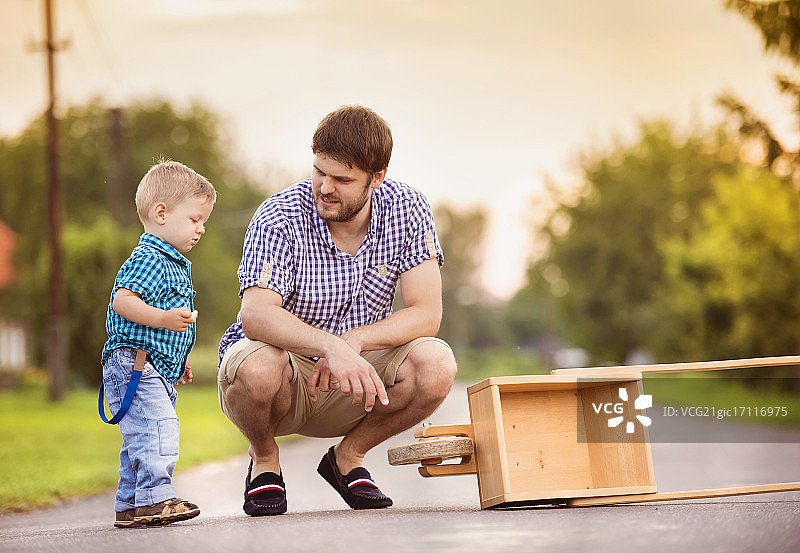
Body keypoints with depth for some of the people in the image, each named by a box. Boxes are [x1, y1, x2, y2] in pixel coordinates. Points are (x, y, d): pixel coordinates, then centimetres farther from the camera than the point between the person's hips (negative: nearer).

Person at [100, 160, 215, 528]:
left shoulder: (172, 264, 22)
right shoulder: (148, 260, -13)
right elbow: (123, 301, -24)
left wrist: (178, 363, 30)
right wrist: (164, 319, -34)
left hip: (157, 370, 11)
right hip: (134, 363, -11)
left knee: (140, 441, 13)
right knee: (157, 428, -20)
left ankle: (129, 507, 18)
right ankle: (156, 498, -23)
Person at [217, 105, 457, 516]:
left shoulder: (406, 209, -10)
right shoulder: (279, 219, -20)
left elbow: (426, 314, -14)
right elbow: (256, 316, -34)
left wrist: (354, 342, -31)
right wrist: (333, 346, -51)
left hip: (354, 381, 3)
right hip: (286, 374, -2)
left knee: (436, 364, -26)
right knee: (259, 366, -38)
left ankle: (348, 457, 3)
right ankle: (264, 461, -1)